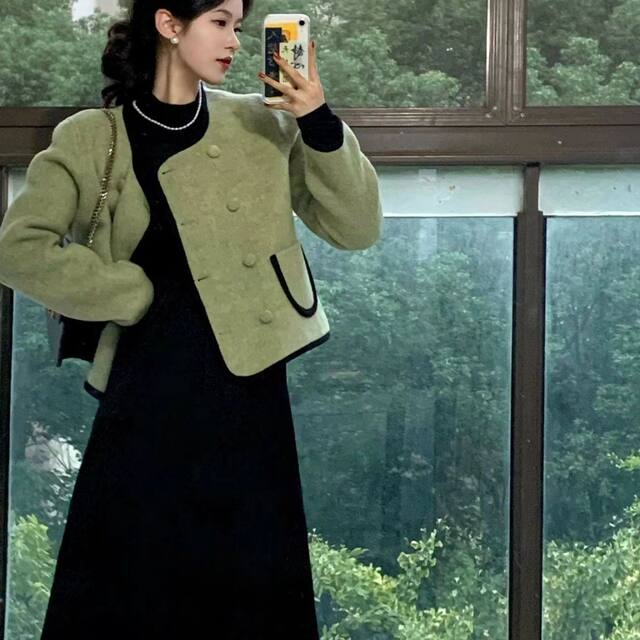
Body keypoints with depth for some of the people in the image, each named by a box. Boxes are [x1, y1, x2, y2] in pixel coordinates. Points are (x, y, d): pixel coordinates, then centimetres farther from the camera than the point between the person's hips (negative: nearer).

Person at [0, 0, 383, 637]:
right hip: (146, 394, -1)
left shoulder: (263, 125, 7)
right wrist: (132, 294, -7)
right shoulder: (92, 140, 2)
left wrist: (319, 123, -8)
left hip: (248, 391, 2)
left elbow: (356, 228, 4)